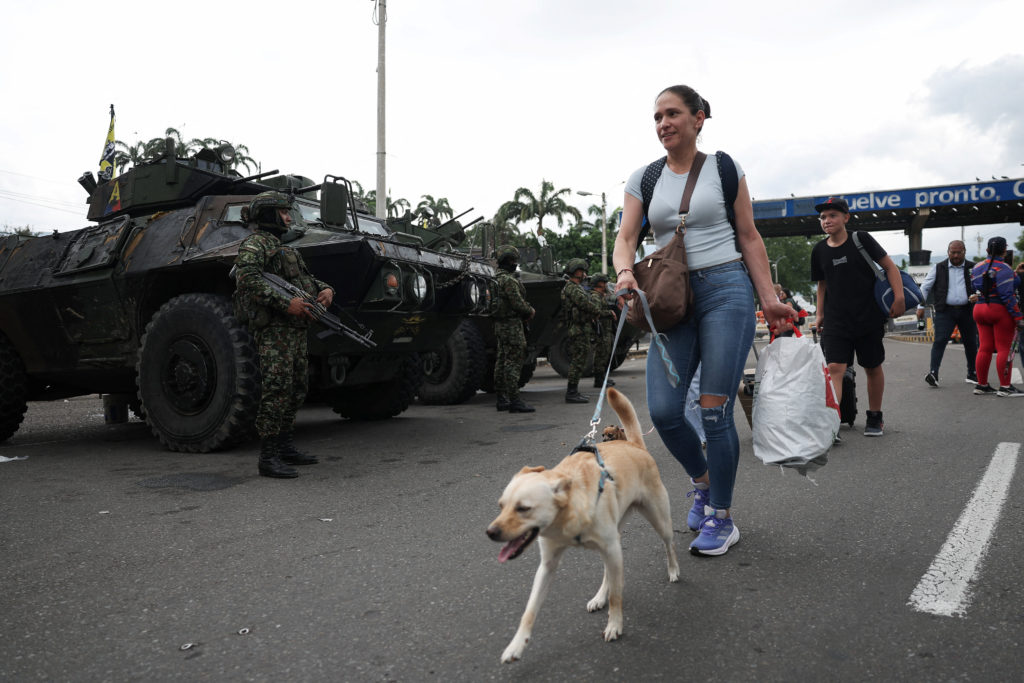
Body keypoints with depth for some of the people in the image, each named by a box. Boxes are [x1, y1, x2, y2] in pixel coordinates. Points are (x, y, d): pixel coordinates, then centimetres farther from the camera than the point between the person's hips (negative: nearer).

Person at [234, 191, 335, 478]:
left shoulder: (284, 249, 26)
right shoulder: (254, 244, -4)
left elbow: (306, 278, 26)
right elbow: (248, 279, -20)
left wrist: (325, 289, 2)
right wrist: (285, 303, -26)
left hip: (296, 329, 10)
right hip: (274, 328, -10)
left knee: (297, 388, 13)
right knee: (277, 389, -13)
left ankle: (284, 445, 23)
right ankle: (268, 457, -10)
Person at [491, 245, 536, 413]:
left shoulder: (498, 279, 16)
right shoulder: (508, 280, -16)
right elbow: (517, 303, -19)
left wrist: (526, 311, 9)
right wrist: (530, 311, -2)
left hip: (500, 325, 10)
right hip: (511, 325, -10)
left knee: (502, 361, 11)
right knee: (513, 362, -9)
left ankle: (502, 399, 17)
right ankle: (514, 400, -10)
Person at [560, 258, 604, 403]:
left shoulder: (577, 287, 20)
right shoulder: (572, 288, -15)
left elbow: (586, 303, 21)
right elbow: (587, 305, -18)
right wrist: (599, 308, 1)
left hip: (581, 327, 11)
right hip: (578, 329, -11)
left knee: (577, 360, 13)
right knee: (578, 360, -9)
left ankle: (573, 391, 19)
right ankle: (572, 393, -7)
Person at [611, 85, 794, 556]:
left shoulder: (723, 168, 6)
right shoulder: (644, 179, 11)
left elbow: (749, 238, 7)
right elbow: (625, 238, 2)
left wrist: (770, 299, 1)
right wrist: (625, 272, -20)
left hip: (726, 290, -3)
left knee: (714, 408, -6)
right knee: (663, 410, -7)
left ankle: (721, 518, 12)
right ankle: (702, 481, 25)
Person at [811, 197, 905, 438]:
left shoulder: (861, 240, -4)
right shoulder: (819, 251, 5)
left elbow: (889, 266, -2)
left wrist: (899, 296, -13)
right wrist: (820, 313, 10)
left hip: (869, 316, -1)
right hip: (836, 320, 1)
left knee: (873, 367, 11)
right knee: (834, 368, -12)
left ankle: (875, 417, 28)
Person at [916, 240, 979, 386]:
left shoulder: (973, 268, 10)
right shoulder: (938, 268, 6)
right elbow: (925, 287, 7)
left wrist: (977, 296, -12)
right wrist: (920, 305, -1)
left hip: (967, 311, 2)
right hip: (945, 311, -2)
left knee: (971, 342, 8)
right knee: (940, 340, -15)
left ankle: (972, 374, 21)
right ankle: (933, 372, -19)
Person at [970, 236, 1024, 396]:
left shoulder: (977, 268, 9)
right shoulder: (1002, 268, -13)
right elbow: (1007, 295, -18)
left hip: (979, 309, 7)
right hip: (1000, 311, -7)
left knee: (984, 348, 9)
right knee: (1004, 349, -3)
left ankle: (981, 385, 12)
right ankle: (1005, 387, -2)